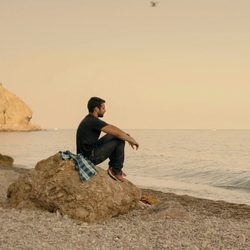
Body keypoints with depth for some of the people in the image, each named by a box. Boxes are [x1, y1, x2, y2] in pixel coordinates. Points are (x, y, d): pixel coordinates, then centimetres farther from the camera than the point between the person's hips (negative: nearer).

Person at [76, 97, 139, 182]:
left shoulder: (89, 120, 13)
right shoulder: (94, 121, -18)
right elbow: (117, 133, -19)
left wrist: (129, 138, 19)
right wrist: (132, 140, -4)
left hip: (86, 155, 10)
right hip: (91, 157, -10)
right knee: (120, 139, -8)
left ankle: (113, 167, 20)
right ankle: (116, 170, 1)